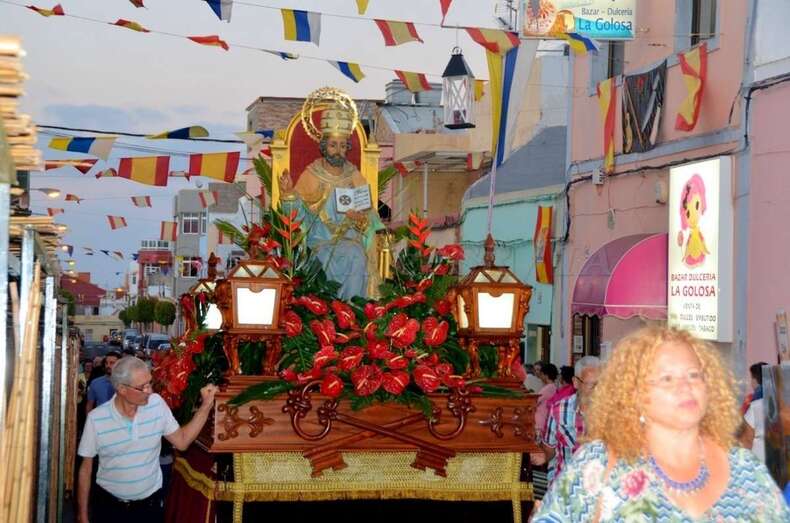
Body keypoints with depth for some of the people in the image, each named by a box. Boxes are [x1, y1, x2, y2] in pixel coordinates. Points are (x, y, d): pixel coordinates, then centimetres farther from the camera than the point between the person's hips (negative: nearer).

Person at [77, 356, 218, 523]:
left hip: (150, 505, 2)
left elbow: (181, 442, -1)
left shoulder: (157, 404, -6)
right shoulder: (96, 418, -13)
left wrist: (206, 406, -9)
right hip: (109, 506, -2)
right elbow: (86, 469, -4)